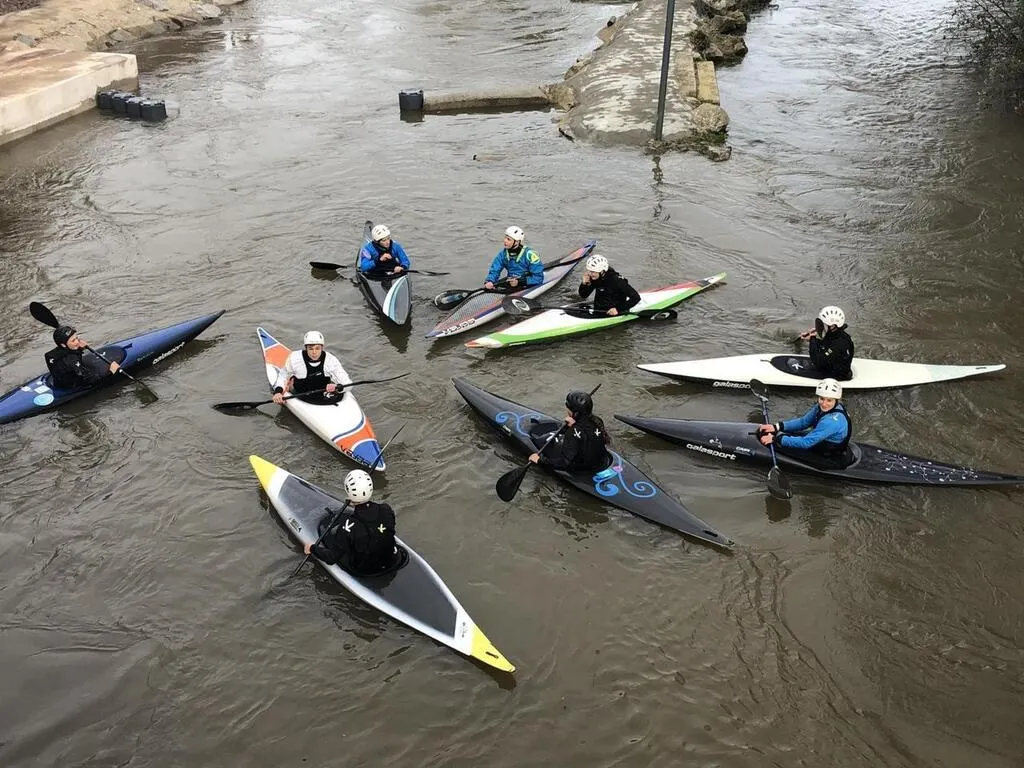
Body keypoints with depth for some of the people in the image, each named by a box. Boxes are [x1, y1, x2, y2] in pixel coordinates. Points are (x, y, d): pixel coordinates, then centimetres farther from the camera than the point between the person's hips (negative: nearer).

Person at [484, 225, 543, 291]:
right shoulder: (503, 254, 4)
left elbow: (539, 277, -12)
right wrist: (489, 281, -19)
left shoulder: (529, 254, -12)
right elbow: (494, 271, 3)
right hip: (510, 287, 5)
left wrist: (520, 282, -21)